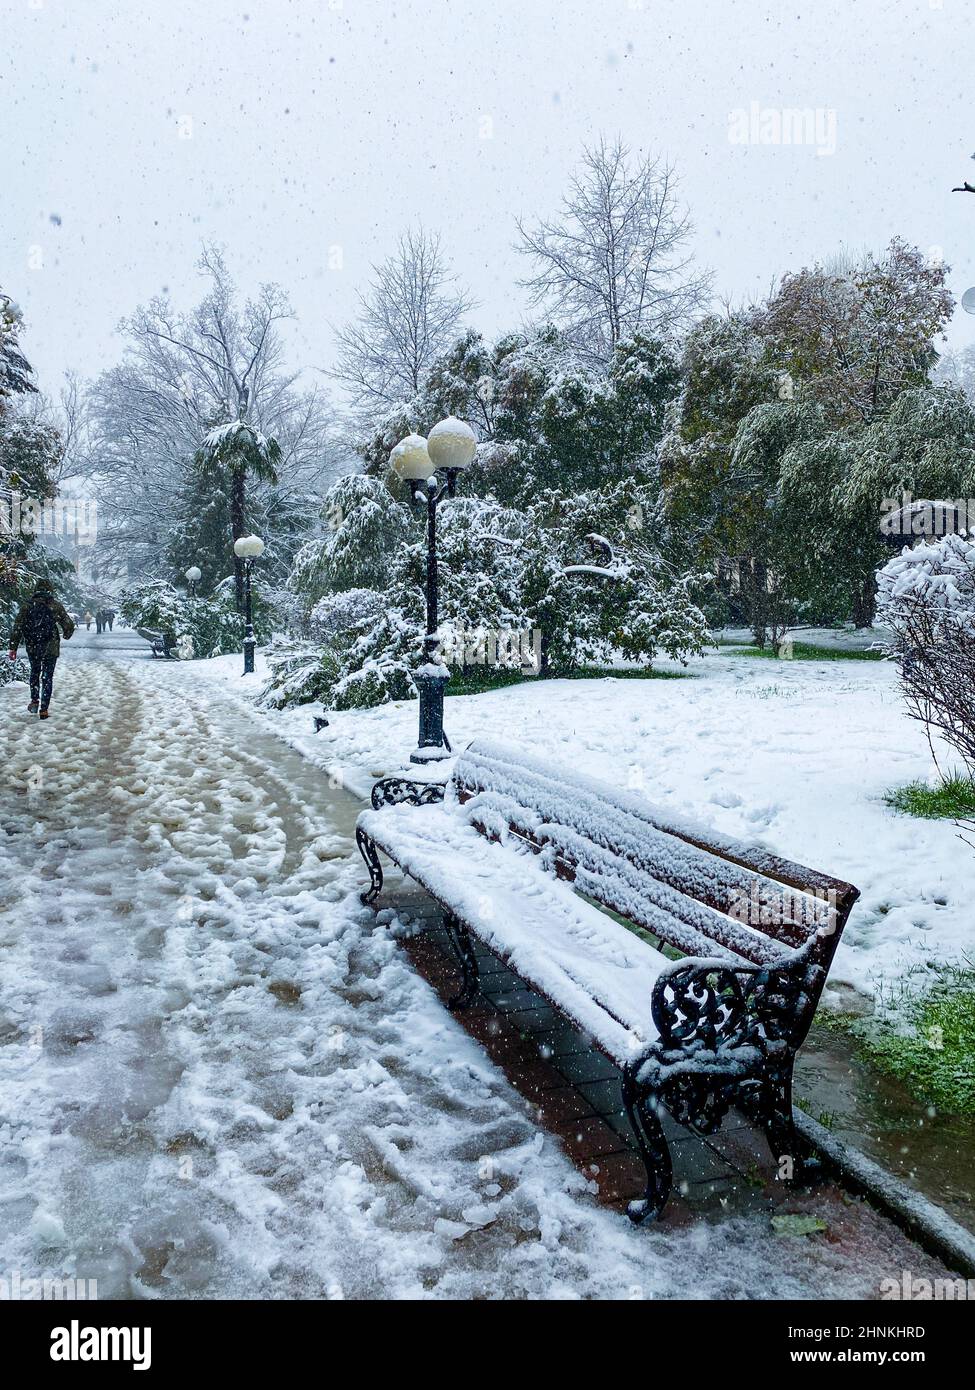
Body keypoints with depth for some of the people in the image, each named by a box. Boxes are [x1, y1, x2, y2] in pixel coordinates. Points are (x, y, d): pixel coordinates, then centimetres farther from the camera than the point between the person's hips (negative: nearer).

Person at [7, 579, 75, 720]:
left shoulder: (26, 606, -1)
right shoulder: (55, 605, -6)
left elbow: (17, 628, -4)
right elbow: (69, 626, -5)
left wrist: (13, 648, -1)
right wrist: (66, 635, 18)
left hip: (32, 648, 2)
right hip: (50, 648, -2)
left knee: (35, 672, 25)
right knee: (47, 677, 7)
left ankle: (34, 700, 15)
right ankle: (44, 709, 5)